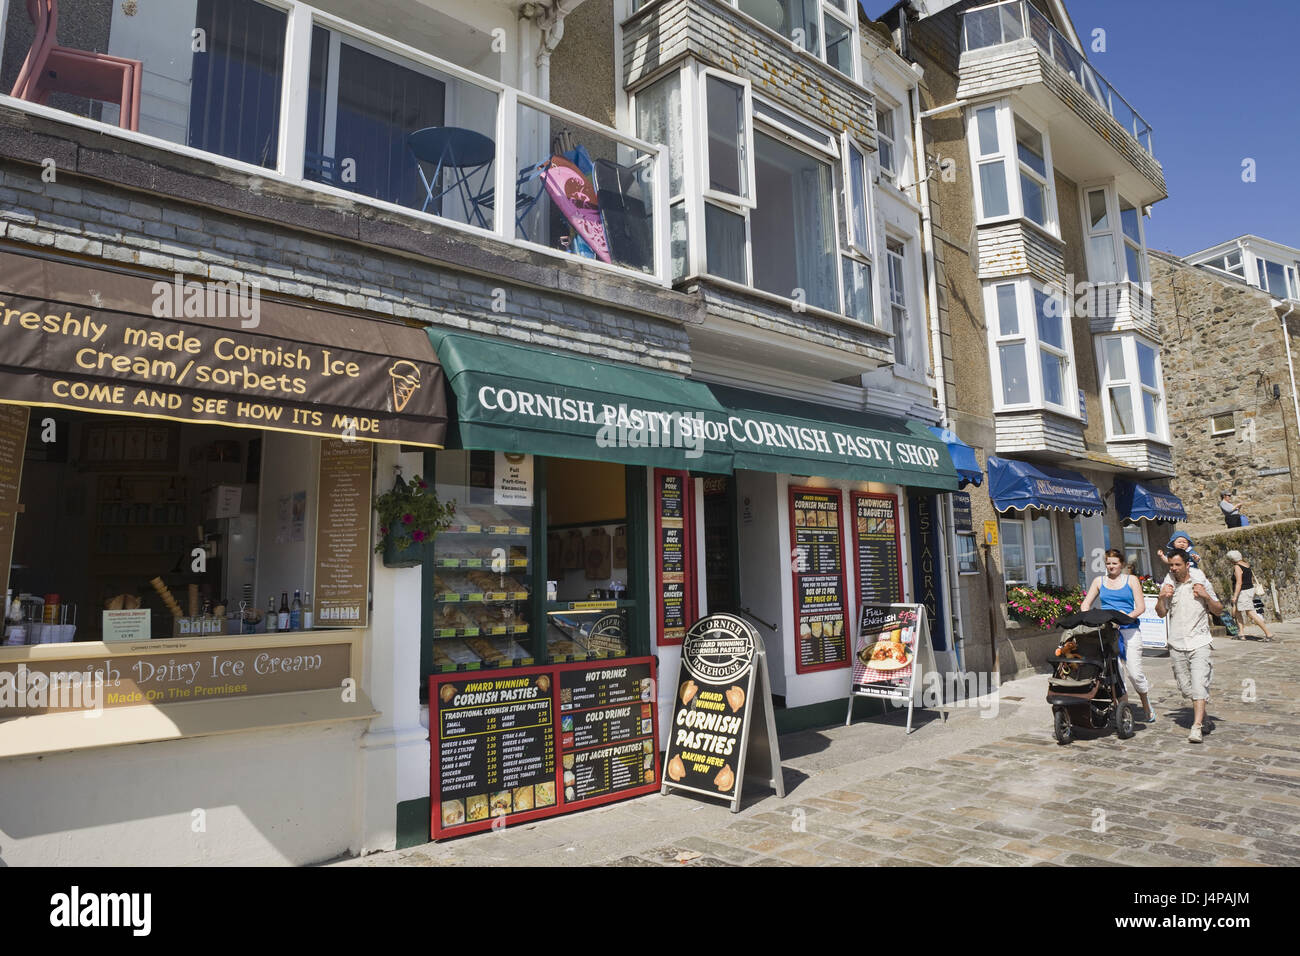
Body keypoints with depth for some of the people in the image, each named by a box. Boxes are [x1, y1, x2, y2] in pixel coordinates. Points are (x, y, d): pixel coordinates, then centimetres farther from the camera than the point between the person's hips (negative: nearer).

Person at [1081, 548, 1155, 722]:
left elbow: (1141, 607, 2)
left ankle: (1147, 705, 19)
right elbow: (1085, 605, 14)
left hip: (1128, 630, -2)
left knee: (1134, 672, -5)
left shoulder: (1131, 580, 10)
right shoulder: (1099, 581, 15)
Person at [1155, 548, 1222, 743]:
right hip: (1176, 644, 3)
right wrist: (1161, 598, -7)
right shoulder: (1168, 584, 7)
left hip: (1199, 642, -3)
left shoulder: (1202, 582, 2)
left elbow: (1219, 610, 7)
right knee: (1185, 687, 8)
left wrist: (1207, 597, -10)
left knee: (1199, 685, -13)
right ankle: (1200, 712, 33)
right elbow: (1161, 613, 11)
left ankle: (1196, 727, -16)